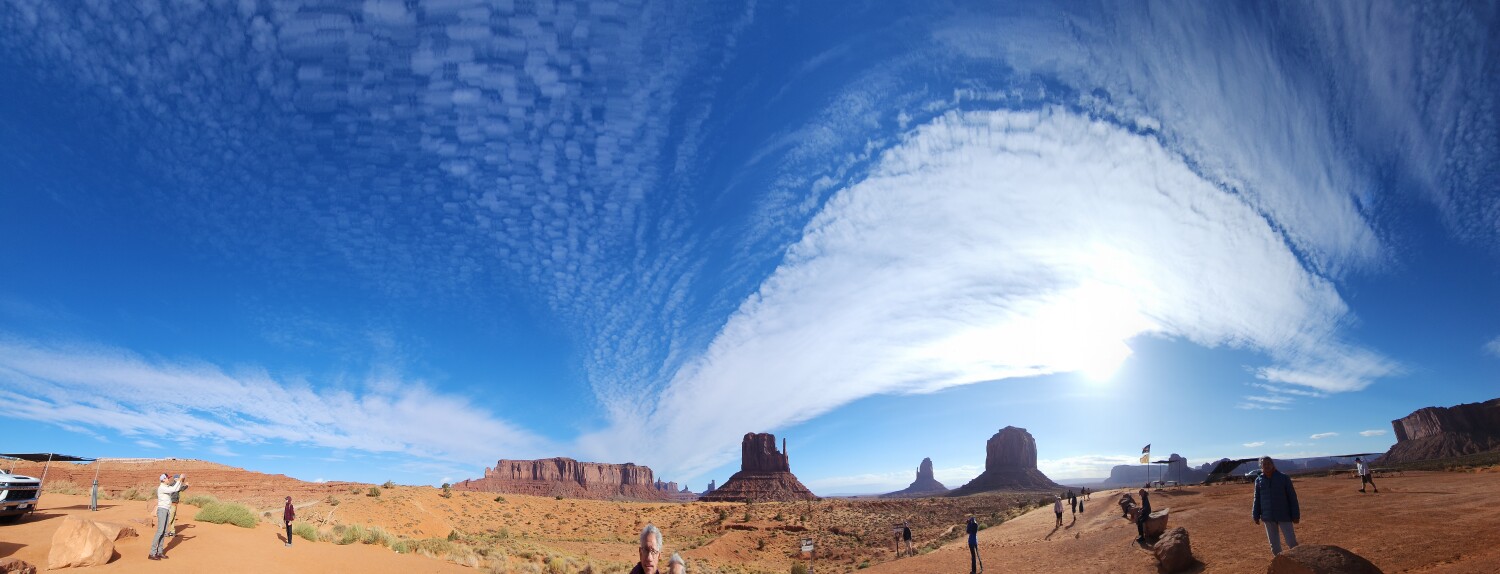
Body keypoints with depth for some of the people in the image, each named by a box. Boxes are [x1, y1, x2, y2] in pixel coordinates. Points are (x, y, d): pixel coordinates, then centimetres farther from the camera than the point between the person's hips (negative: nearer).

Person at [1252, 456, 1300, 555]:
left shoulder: (1284, 478, -3)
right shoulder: (1259, 480, 4)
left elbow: (1292, 497, -2)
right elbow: (1257, 499, 9)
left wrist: (1296, 515, -4)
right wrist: (1256, 516, 6)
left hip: (1284, 516, -3)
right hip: (1268, 517, 3)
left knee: (1292, 542, -3)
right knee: (1274, 544, 9)